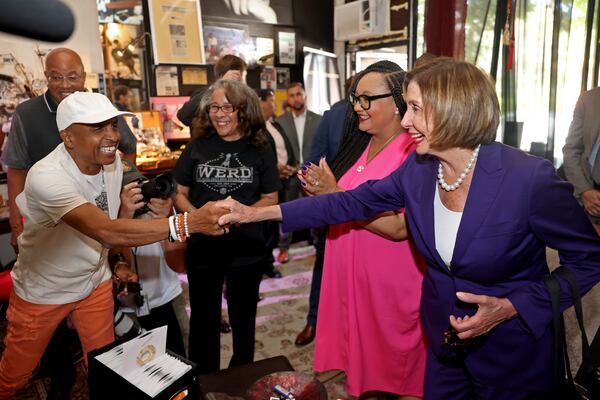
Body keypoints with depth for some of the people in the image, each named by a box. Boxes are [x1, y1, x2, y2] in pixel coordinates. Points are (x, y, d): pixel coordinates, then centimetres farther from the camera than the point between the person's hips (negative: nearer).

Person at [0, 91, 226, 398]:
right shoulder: (46, 177, -34)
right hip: (42, 291, -4)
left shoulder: (113, 161, -12)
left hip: (95, 282, 5)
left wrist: (117, 260, -3)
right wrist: (188, 223, -53)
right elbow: (106, 231, -46)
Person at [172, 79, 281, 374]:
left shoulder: (260, 150, -3)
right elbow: (180, 194, 3)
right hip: (202, 247, 1)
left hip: (247, 248, 0)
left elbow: (270, 198, 0)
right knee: (203, 318, 16)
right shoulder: (197, 147, 0)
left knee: (242, 317, 17)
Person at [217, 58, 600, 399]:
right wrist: (257, 213, -7)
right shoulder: (418, 168, -10)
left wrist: (511, 307, -24)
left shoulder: (530, 179, -26)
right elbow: (353, 202, -5)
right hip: (445, 344, 5)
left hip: (512, 355, -4)